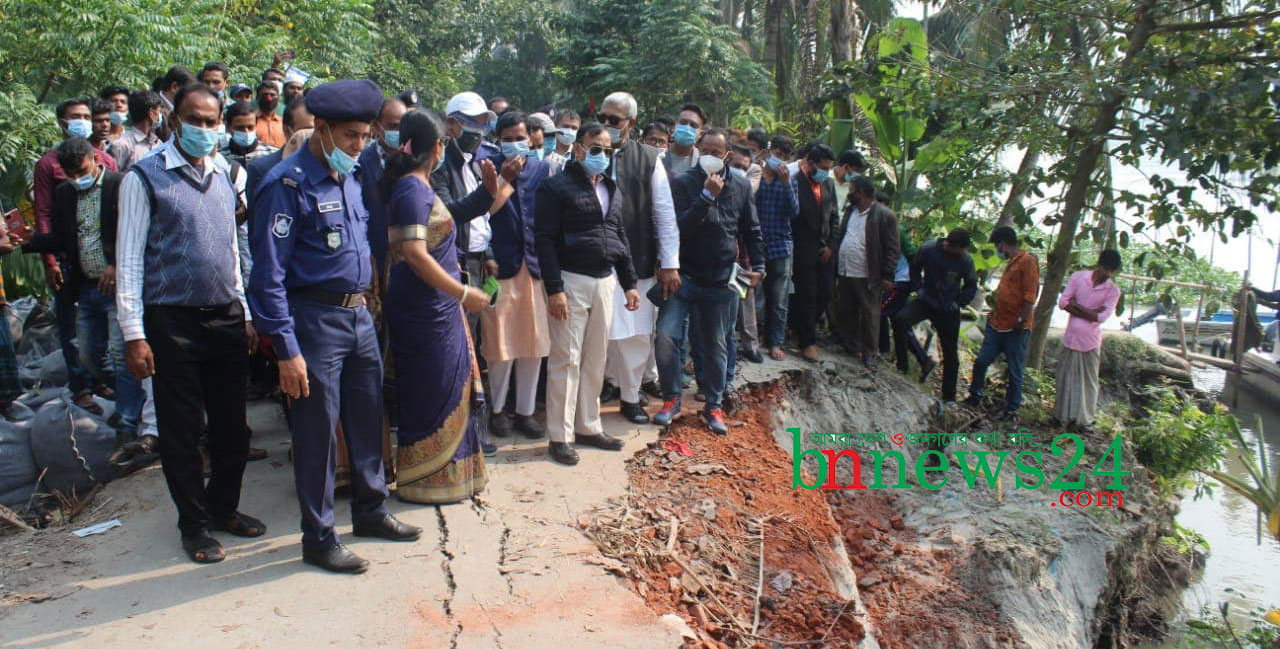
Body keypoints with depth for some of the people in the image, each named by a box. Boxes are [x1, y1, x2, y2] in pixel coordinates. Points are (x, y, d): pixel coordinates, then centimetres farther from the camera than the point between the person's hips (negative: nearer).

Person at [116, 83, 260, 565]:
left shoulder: (223, 180, 13)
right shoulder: (145, 178, -4)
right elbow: (129, 260, -7)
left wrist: (245, 316, 15)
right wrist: (134, 334, -12)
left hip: (226, 320, 5)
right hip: (173, 323, -5)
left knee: (232, 428, 11)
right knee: (182, 430, 5)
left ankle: (223, 507, 30)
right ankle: (194, 524, 20)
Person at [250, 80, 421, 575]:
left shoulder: (348, 178, 11)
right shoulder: (288, 184, -14)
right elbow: (269, 275, -16)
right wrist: (286, 350, -19)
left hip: (359, 315, 8)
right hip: (315, 321, -8)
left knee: (367, 418, 17)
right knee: (317, 430, 3)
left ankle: (371, 511, 34)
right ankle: (318, 538, 18)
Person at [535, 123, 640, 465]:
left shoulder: (612, 189, 16)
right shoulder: (557, 187, -6)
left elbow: (621, 237, 20)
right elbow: (544, 239, -11)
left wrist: (629, 283, 14)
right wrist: (554, 289, -17)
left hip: (605, 280, 6)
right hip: (571, 280, -6)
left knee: (595, 359, 11)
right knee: (566, 360, -3)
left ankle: (588, 426, 23)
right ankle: (560, 436, 6)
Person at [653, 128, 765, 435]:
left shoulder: (740, 186, 4)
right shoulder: (684, 183, -6)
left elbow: (751, 230, 12)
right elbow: (679, 228, -17)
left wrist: (758, 265, 4)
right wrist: (707, 196, -23)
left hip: (720, 280, 2)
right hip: (685, 275, -2)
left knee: (716, 344, 10)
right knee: (666, 334, -13)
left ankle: (713, 407, 23)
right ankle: (671, 400, 6)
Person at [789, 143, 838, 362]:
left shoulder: (829, 183, 9)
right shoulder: (795, 182, -12)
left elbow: (834, 217, 16)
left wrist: (831, 245, 6)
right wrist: (792, 251, -12)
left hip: (825, 250, 6)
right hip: (803, 251, -6)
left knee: (824, 295, 9)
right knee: (806, 296, -1)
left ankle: (803, 330, 27)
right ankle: (807, 342, 9)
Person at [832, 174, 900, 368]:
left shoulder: (885, 216, -9)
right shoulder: (850, 211, 12)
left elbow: (892, 249, -9)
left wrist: (887, 276, -12)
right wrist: (834, 264, 8)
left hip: (867, 276, -7)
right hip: (844, 272, 7)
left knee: (869, 315, 2)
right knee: (844, 312, 12)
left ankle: (870, 353, 12)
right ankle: (852, 346, 27)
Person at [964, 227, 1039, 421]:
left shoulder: (1028, 261, -12)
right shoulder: (1011, 263, 17)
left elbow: (1030, 294, -17)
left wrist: (1022, 320, -20)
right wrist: (994, 313, 20)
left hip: (1015, 329, -8)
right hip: (997, 325, 8)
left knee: (1015, 372, 3)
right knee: (981, 362, 7)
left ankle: (1011, 410, 12)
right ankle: (975, 397, 22)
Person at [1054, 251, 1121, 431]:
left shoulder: (1113, 291, -4)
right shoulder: (1078, 277, -2)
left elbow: (1101, 317, -15)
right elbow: (1063, 302, -9)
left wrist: (1076, 307, -14)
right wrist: (1090, 311, -14)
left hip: (1091, 341, -1)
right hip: (1071, 337, 1)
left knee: (1089, 380, 8)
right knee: (1066, 377, 10)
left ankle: (1085, 418, 19)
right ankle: (1063, 415, 24)